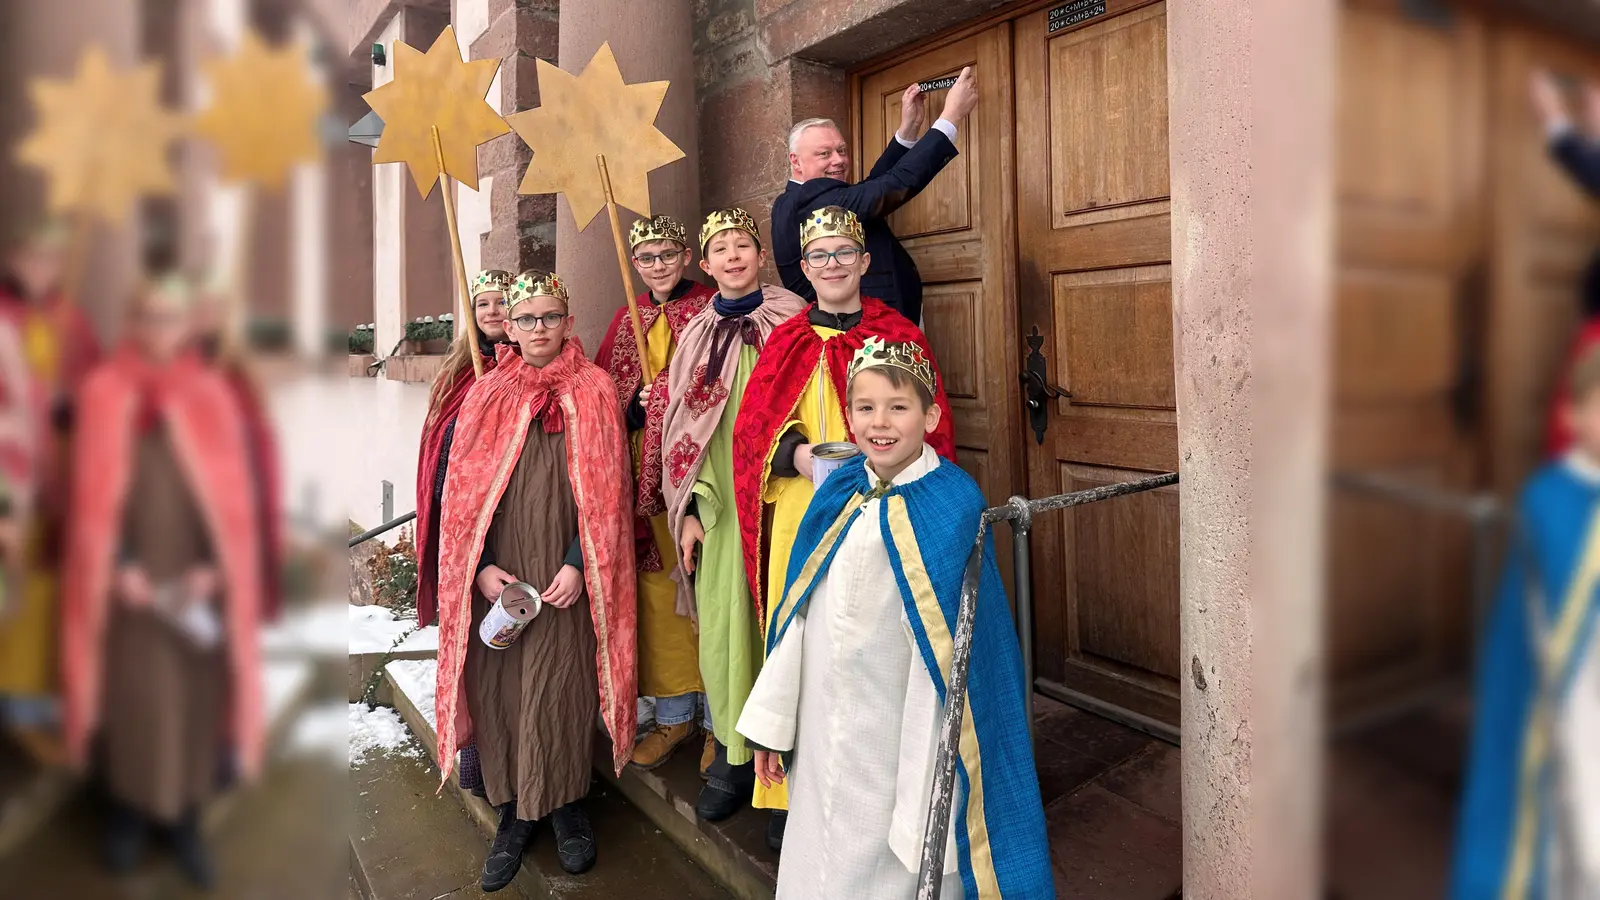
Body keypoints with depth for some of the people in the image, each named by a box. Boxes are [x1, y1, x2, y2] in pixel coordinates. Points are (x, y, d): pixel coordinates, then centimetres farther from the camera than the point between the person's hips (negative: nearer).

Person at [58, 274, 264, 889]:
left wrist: (212, 567, -10)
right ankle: (127, 811, 27)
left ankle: (187, 820, 21)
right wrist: (118, 566, -11)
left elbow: (232, 494, -1)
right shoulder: (103, 394, -1)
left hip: (198, 577, 1)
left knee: (195, 696, 6)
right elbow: (92, 496, -2)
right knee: (127, 692, 7)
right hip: (128, 575, 0)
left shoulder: (212, 396, 0)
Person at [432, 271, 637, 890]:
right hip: (496, 576, 3)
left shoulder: (592, 392, 2)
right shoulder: (485, 395, 8)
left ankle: (566, 805, 21)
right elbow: (461, 488, 6)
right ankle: (513, 812, 21)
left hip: (564, 576, -2)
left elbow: (605, 490, -3)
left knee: (559, 690, 0)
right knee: (498, 690, 5)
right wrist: (481, 568, -5)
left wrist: (579, 564, -13)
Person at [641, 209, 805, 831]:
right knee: (721, 628, 4)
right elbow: (681, 425, 11)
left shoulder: (792, 323, 1)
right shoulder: (697, 335, 12)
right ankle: (734, 754, 20)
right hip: (718, 509, 3)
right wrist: (688, 510, 5)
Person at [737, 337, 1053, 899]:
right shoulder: (836, 498, 1)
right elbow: (796, 614, 5)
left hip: (904, 733, -4)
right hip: (825, 723, 5)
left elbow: (946, 643, -14)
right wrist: (771, 720, 9)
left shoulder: (952, 506, -13)